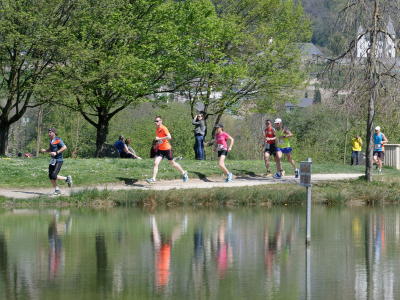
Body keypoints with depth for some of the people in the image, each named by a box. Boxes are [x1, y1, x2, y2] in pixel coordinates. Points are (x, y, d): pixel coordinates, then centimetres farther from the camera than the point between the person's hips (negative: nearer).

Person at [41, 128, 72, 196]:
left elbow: (64, 147, -22)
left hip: (58, 160, -9)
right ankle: (57, 191, 12)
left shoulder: (58, 140, -14)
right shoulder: (51, 140, 13)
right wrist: (45, 150, 8)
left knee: (54, 176, -15)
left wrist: (56, 153, -26)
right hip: (52, 160, 9)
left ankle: (67, 179, 7)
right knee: (51, 177, 4)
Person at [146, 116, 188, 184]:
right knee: (156, 163, -10)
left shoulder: (164, 128, -15)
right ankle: (153, 179, -14)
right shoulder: (157, 130, 11)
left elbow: (169, 137, -28)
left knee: (173, 163, 9)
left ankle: (184, 173, 31)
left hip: (167, 149, -7)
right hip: (160, 149, 7)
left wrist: (159, 138, -26)